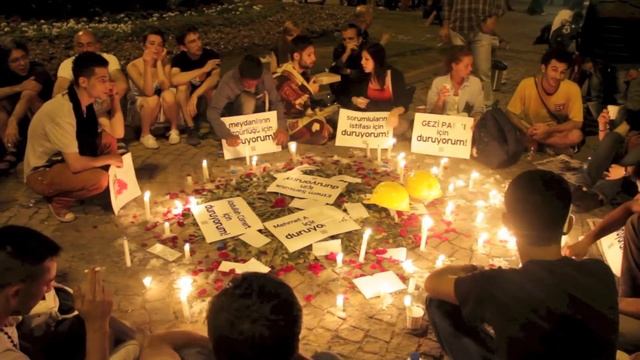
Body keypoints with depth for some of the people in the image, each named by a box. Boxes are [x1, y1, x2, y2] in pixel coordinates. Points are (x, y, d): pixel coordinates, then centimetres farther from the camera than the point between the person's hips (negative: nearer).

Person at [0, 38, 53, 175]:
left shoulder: (38, 71, -21)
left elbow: (28, 95, -40)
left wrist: (13, 121, -55)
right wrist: (18, 88, -35)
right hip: (22, 120, 6)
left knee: (28, 93, -31)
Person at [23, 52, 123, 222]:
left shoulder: (90, 101, -5)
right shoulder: (61, 110, -31)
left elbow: (117, 133, -1)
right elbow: (75, 164, -33)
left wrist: (115, 102, -13)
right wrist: (108, 159, -17)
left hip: (66, 160, 9)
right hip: (42, 172, -9)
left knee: (108, 140, -2)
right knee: (99, 179, -29)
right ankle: (59, 200, 0)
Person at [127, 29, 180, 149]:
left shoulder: (165, 63, -9)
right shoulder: (133, 66, -18)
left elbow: (165, 87, -26)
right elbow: (148, 92, -30)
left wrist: (159, 62, -24)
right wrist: (148, 64, -33)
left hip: (163, 107, 3)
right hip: (141, 107, -2)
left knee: (168, 95, -30)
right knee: (153, 99, -35)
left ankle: (174, 130, -7)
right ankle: (145, 134, -12)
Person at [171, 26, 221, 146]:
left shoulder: (212, 55, -20)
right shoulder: (179, 59, -20)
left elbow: (215, 77, -36)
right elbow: (174, 80, -39)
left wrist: (195, 95, -48)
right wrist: (203, 69, -40)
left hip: (206, 94, 0)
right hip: (186, 96, 1)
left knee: (210, 88, -34)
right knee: (183, 84, -32)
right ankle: (191, 128, -24)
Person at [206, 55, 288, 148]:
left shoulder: (266, 77, -26)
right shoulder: (228, 81, -33)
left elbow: (276, 102, -21)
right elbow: (212, 111, -37)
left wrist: (281, 127, -37)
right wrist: (227, 135, -51)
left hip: (258, 109, 3)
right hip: (235, 112, -3)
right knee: (248, 99, -34)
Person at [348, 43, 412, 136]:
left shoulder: (395, 75, -12)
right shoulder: (364, 75, -2)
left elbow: (404, 102, -16)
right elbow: (353, 94, 11)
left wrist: (395, 112, -39)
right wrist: (355, 100, -15)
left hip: (388, 117, -2)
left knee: (403, 125, -35)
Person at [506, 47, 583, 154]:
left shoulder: (572, 89, -21)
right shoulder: (526, 85, -22)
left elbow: (577, 123, -16)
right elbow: (510, 113, -13)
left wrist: (549, 130, -30)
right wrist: (527, 130, -30)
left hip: (555, 132, 0)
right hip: (530, 130, 0)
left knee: (576, 135, -31)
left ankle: (532, 141, -15)